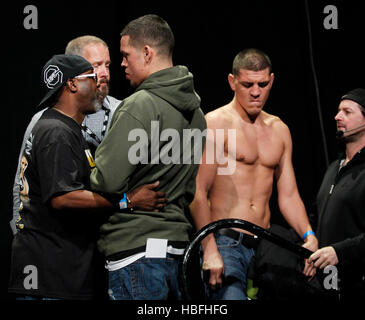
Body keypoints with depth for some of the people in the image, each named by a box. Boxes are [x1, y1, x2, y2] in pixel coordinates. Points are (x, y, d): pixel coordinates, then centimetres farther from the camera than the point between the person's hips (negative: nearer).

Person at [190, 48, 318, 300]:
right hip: (224, 243, -6)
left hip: (263, 247, 6)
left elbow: (288, 195, 18)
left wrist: (309, 236, 0)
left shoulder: (279, 130, 17)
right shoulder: (215, 124, -2)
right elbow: (199, 192, -9)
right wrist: (209, 250, -18)